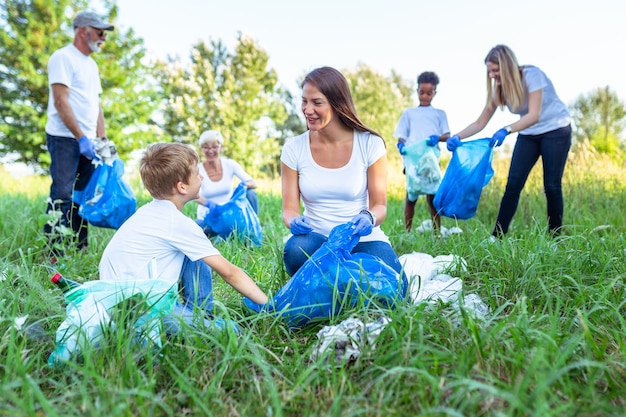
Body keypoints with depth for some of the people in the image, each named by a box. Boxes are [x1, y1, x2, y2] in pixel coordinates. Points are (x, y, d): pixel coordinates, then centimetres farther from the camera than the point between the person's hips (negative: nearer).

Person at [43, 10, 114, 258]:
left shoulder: (91, 64, 20)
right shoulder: (63, 57, -5)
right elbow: (60, 102, -14)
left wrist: (102, 140, 11)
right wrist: (80, 138, -18)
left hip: (87, 141, 8)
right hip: (65, 138, -8)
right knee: (62, 195, -9)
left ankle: (80, 249, 17)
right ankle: (53, 252, -3)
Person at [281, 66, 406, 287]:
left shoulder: (370, 144, -7)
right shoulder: (294, 148, -3)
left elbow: (379, 205, -4)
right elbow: (289, 208, -3)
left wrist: (369, 218, -28)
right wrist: (295, 222, -27)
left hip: (363, 239, 0)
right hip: (316, 238, 1)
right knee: (296, 250, -34)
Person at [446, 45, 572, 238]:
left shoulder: (532, 75, -22)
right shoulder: (499, 88, -6)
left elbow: (534, 115, -32)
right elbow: (480, 122, -7)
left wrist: (506, 130, -48)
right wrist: (458, 136, -23)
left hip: (556, 130, -5)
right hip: (528, 134, 5)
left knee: (552, 186, -6)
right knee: (513, 185, -5)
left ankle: (554, 238, 6)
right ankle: (497, 236, -5)